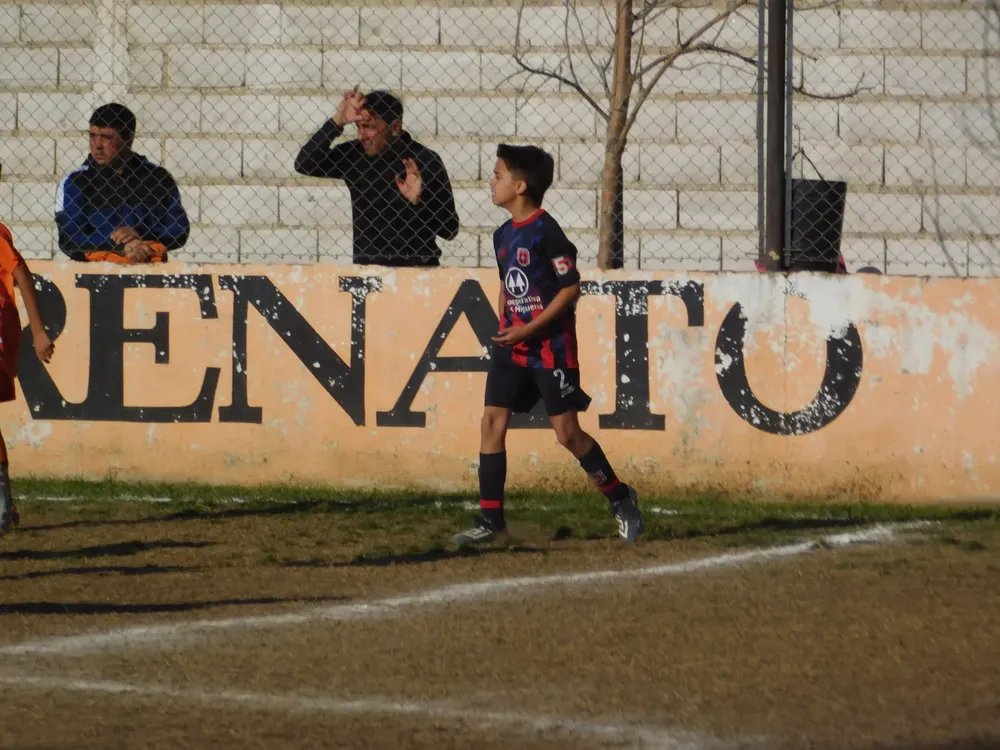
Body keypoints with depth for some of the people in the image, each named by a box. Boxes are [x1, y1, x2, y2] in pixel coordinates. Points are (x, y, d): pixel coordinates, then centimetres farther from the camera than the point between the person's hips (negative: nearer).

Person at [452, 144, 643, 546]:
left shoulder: (547, 231, -15)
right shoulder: (504, 235, 10)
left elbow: (570, 287, -16)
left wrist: (530, 329, -19)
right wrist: (505, 329, 12)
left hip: (550, 345, -8)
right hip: (512, 345, 8)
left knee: (567, 433, -5)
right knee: (492, 421, -1)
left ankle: (620, 498, 14)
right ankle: (490, 518, 3)